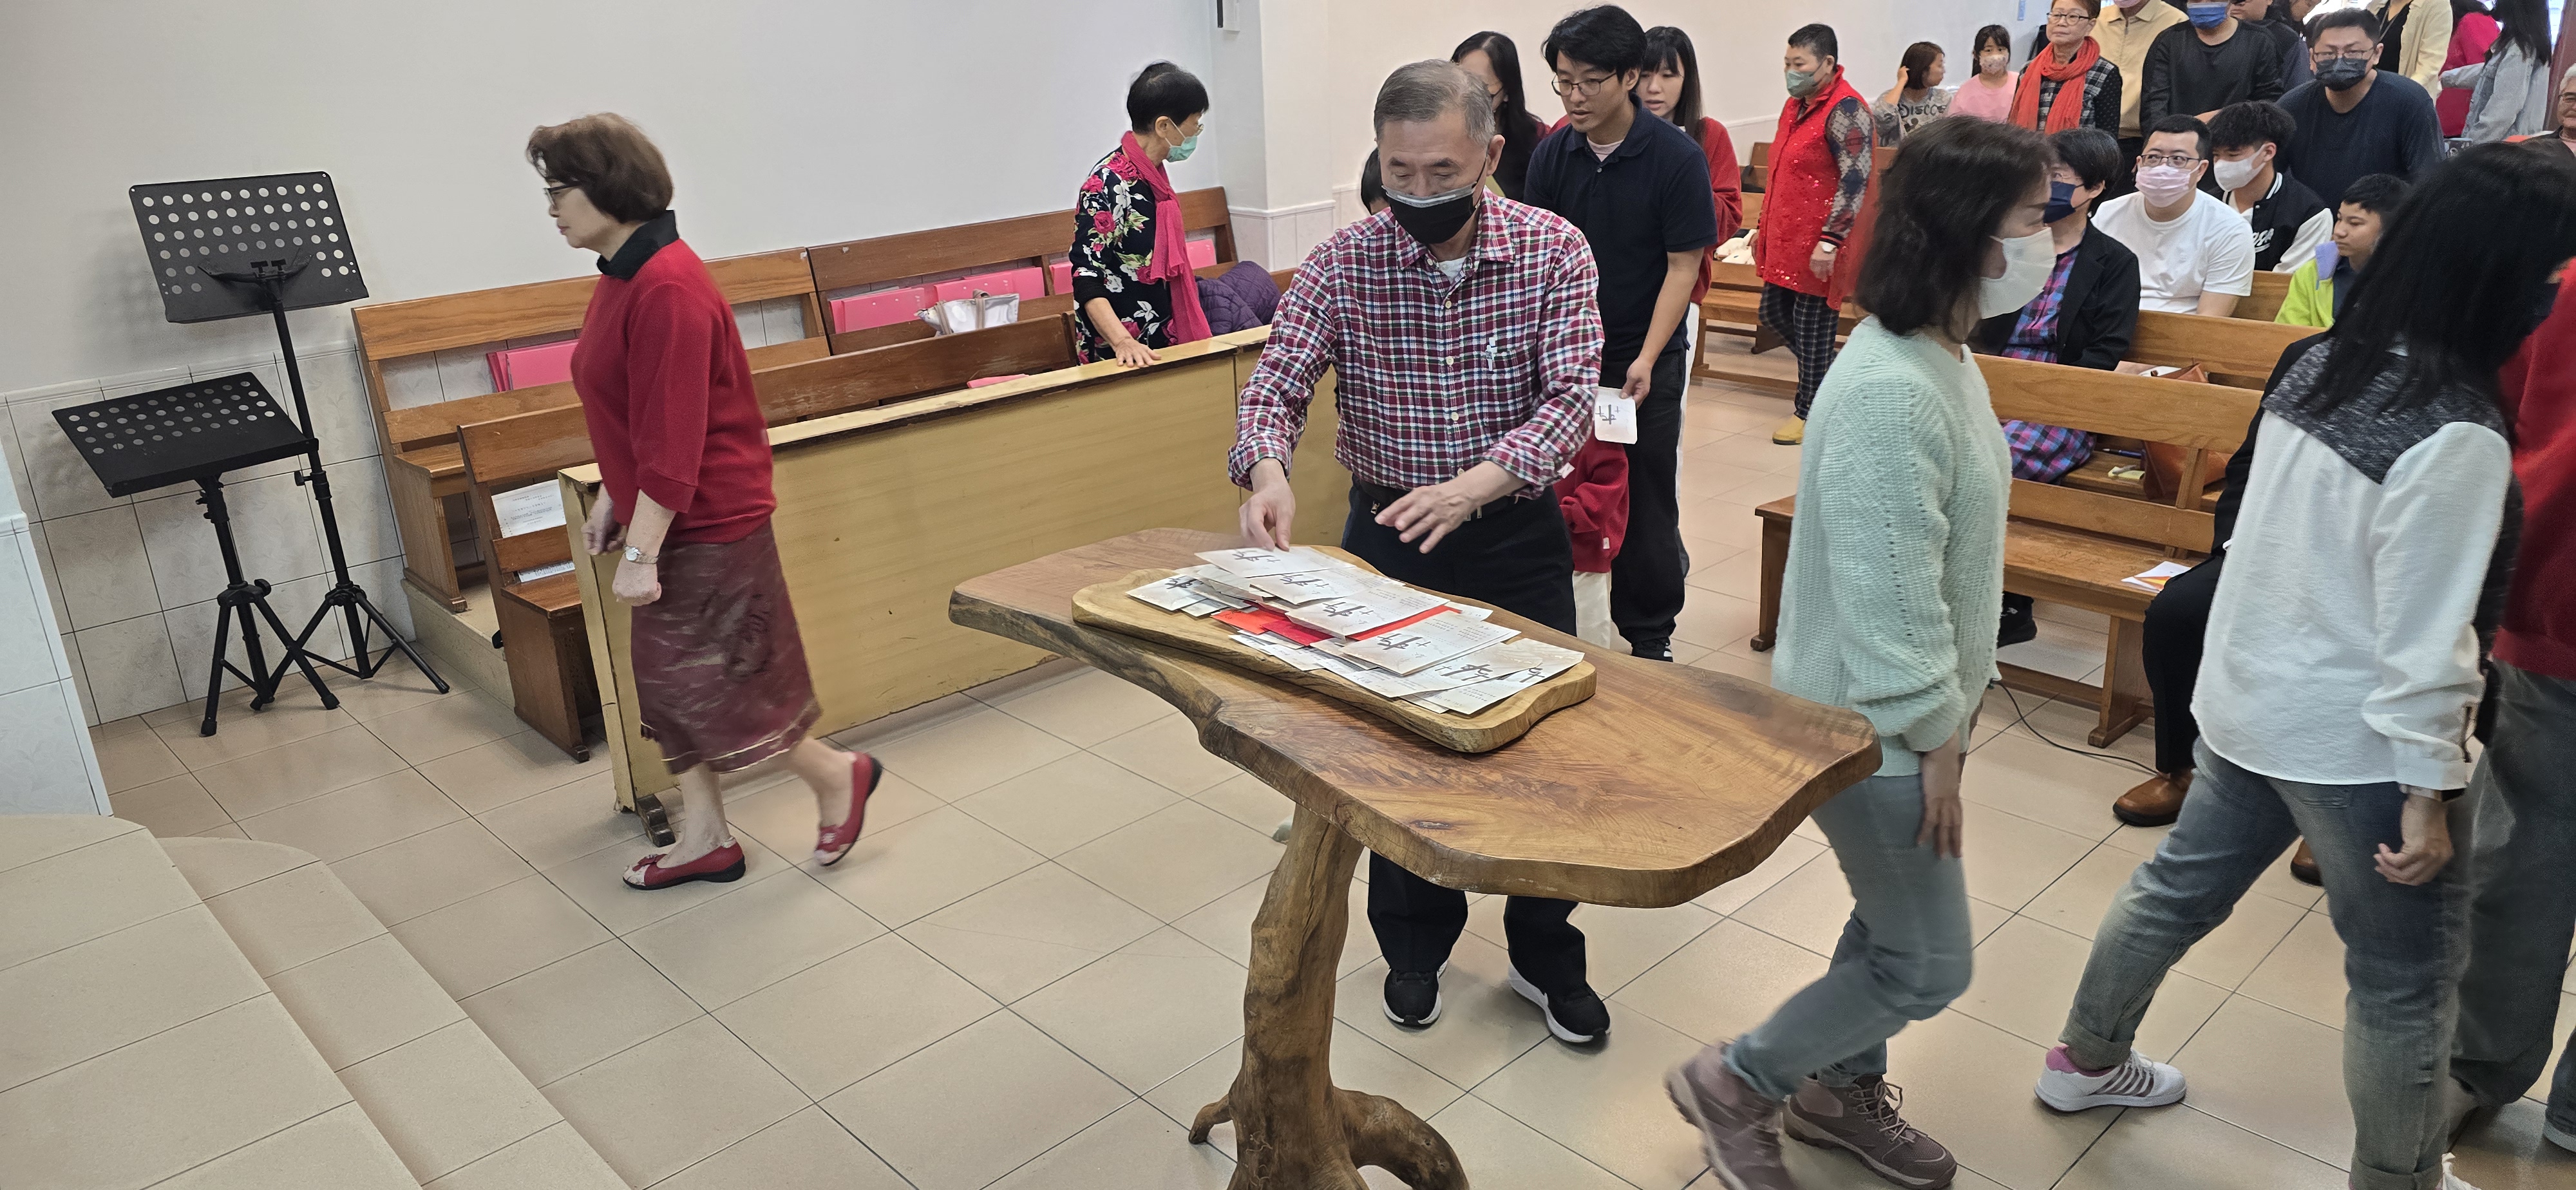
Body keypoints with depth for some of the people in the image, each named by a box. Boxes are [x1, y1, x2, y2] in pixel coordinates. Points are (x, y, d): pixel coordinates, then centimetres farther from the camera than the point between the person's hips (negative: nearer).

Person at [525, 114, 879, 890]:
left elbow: (674, 440, -25)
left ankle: (838, 776, 22)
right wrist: (611, 499, 19)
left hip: (707, 525, -10)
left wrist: (640, 552, -23)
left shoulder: (668, 289, -23)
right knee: (668, 686, 15)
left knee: (715, 689, 2)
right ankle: (704, 840, 27)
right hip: (666, 518, 10)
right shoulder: (623, 277, 8)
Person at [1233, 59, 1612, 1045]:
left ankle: (1545, 955, 31)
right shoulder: (1342, 264, -9)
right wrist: (1266, 467, -35)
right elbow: (1276, 386, -12)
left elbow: (1571, 395, -19)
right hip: (1386, 532, 1)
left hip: (1518, 531, 0)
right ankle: (1416, 945, 34)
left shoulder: (1554, 250, -11)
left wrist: (1478, 483, -37)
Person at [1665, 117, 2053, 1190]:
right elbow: (1889, 592, -27)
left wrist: (1957, 694, 17)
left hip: (1909, 700, 10)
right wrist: (1934, 737, -17)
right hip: (1868, 721, -10)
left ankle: (1842, 1091, 44)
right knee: (1929, 961, 5)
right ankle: (1732, 1082, 21)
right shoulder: (1893, 391, -29)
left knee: (1894, 920, 23)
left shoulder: (1940, 355, 4)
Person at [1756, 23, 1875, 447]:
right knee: (1774, 311, 16)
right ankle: (1824, 378, 36)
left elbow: (1855, 180, -21)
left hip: (1818, 243, -9)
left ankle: (1809, 411, 15)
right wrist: (1763, 226, 22)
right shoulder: (1796, 105, 13)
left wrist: (1830, 242, -24)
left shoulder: (1845, 110, -15)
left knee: (1812, 324, 1)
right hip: (1784, 237, 9)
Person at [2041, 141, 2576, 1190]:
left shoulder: (2320, 363, -1)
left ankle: (2085, 1061, 40)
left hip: (2243, 699, 8)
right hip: (2353, 740, -8)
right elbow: (2424, 637, -22)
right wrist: (2427, 786, -14)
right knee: (2406, 982, 12)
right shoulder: (2456, 438, -24)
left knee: (2180, 887, 23)